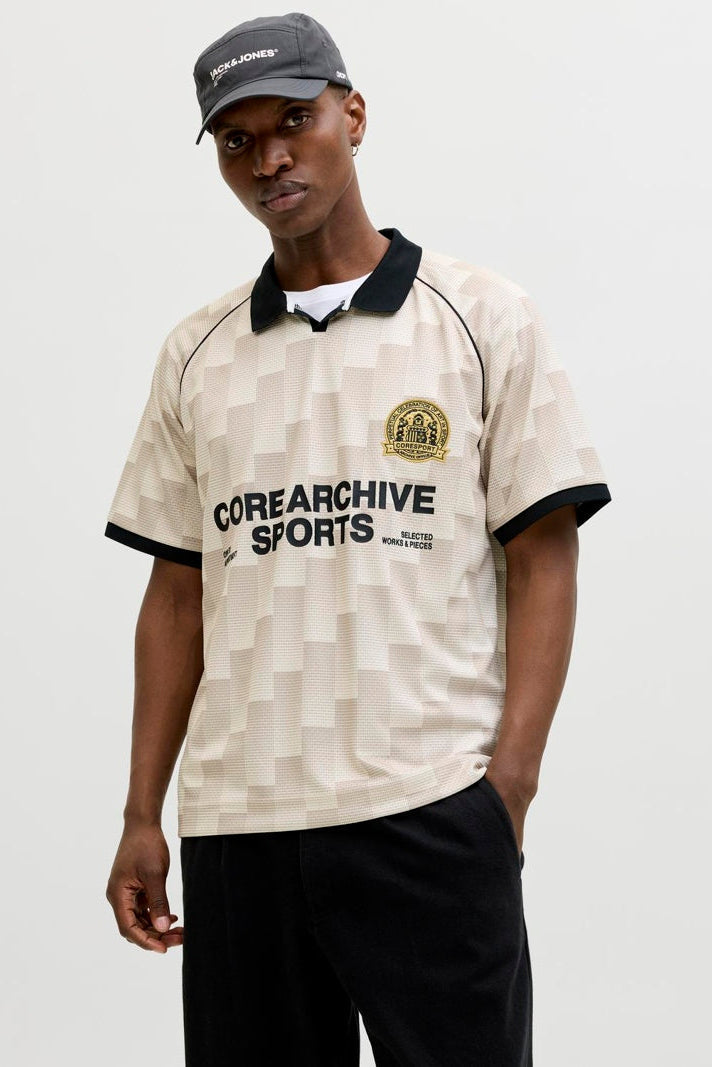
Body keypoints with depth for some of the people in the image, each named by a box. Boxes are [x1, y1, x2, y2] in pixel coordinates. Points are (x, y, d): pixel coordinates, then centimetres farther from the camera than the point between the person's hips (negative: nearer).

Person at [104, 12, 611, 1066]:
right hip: (234, 821, 4)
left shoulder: (484, 318, 3)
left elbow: (543, 558, 0)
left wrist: (510, 779, -11)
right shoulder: (196, 355, 14)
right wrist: (142, 816, 9)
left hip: (431, 816, -3)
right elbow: (177, 595, 15)